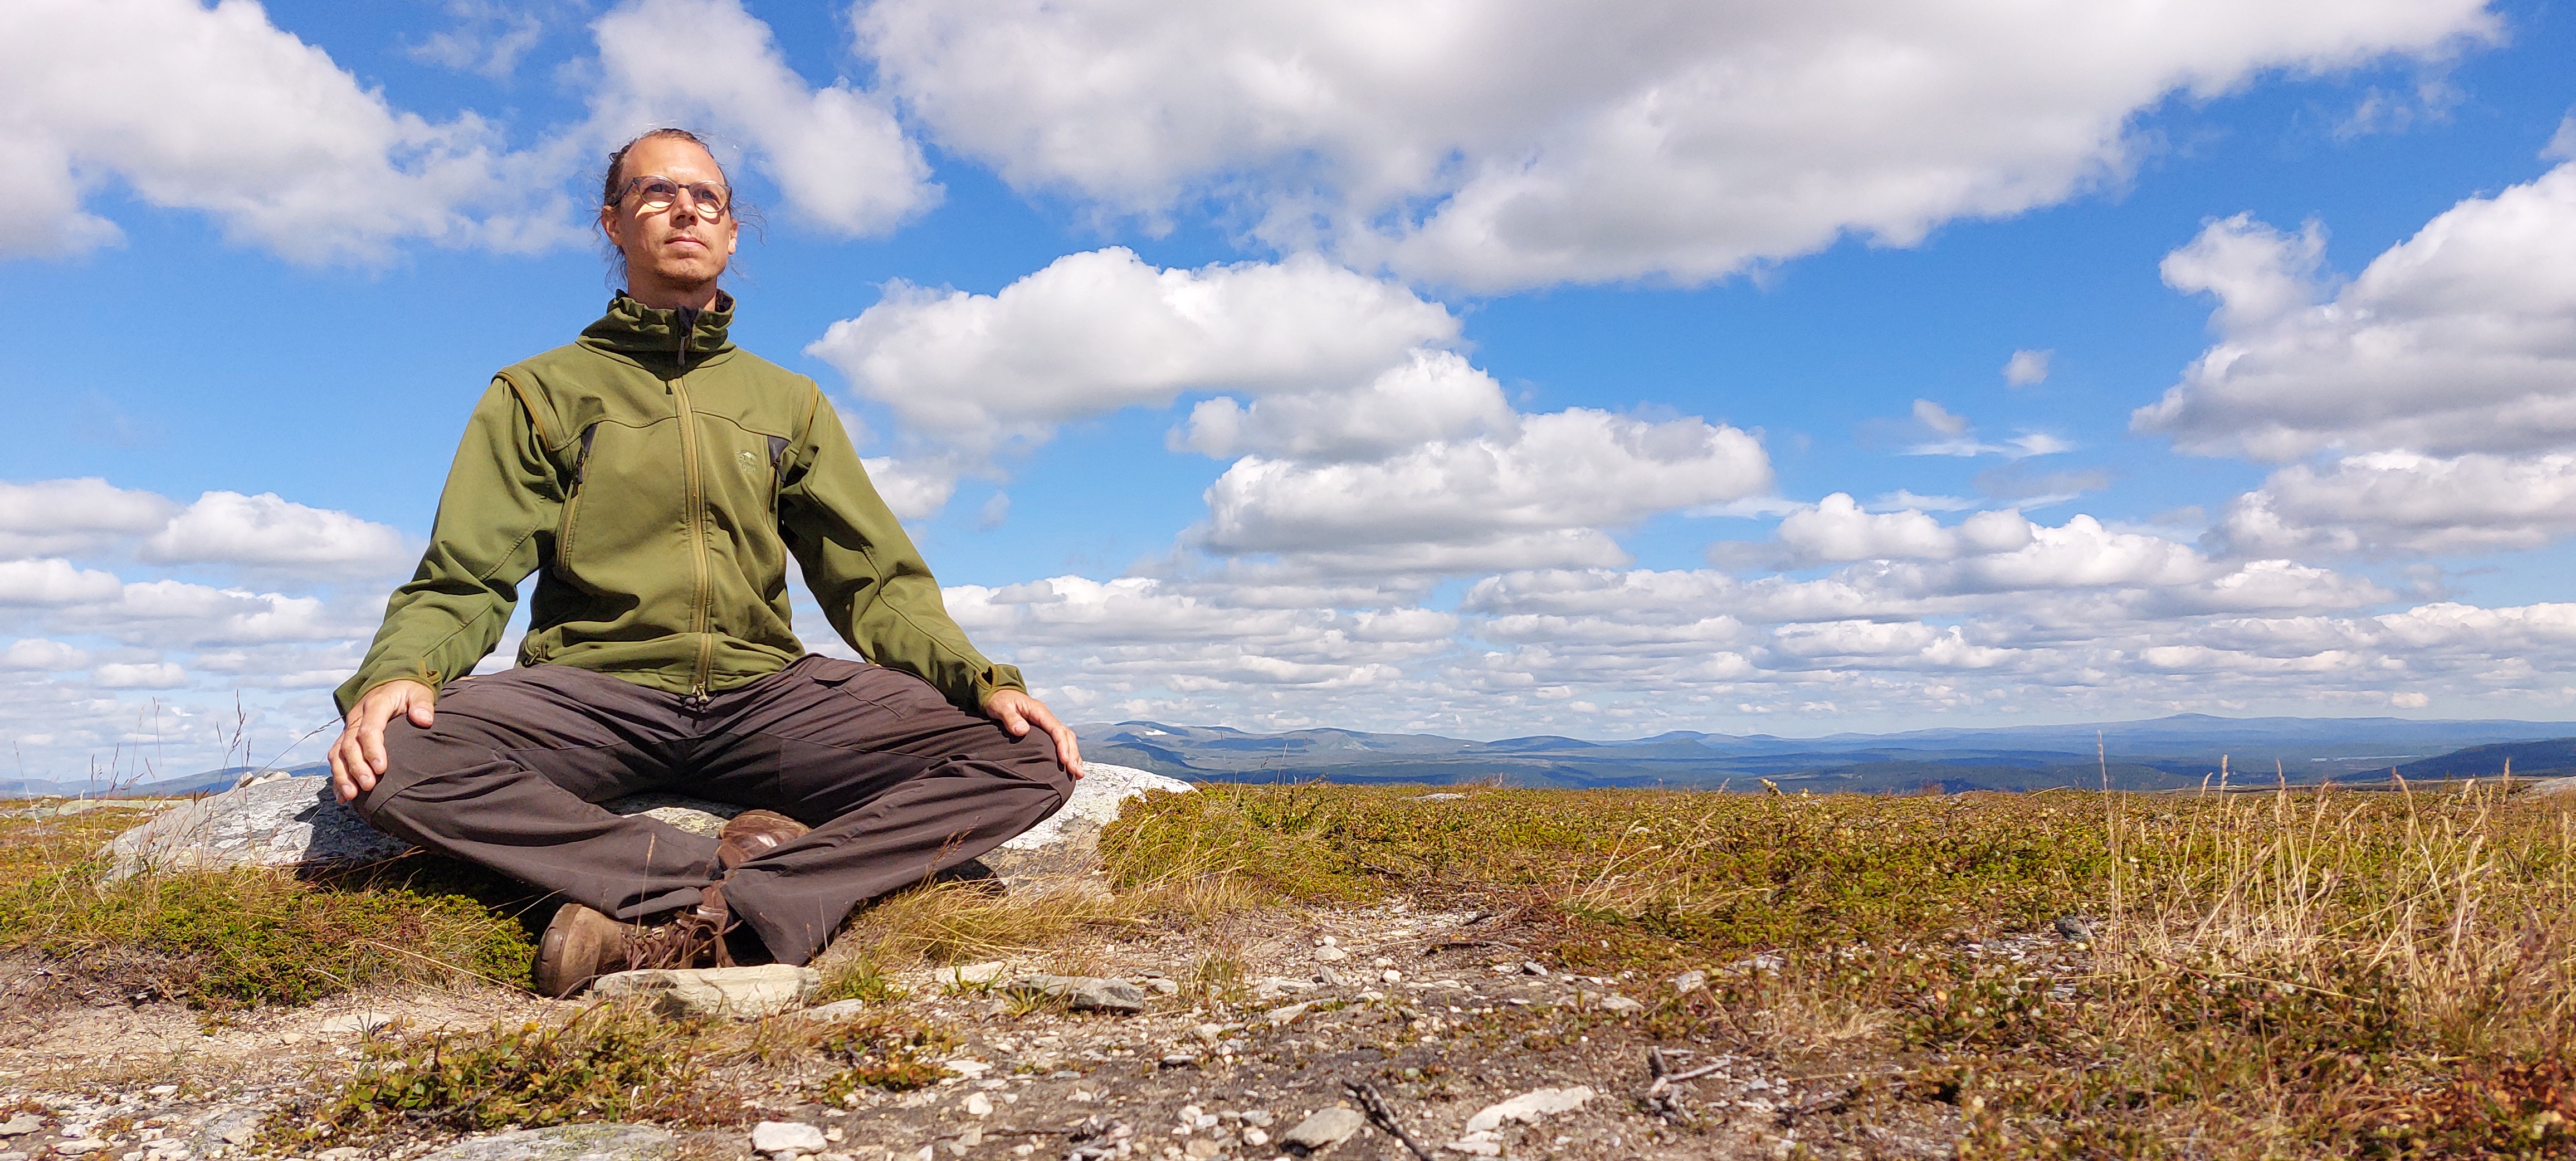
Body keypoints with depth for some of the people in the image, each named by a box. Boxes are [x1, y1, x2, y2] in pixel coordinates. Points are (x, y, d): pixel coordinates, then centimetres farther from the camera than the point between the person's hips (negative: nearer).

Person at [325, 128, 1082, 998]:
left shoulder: (790, 403, 20)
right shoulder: (539, 394, 14)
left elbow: (876, 583, 12)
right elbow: (464, 584, 5)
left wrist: (983, 679, -8)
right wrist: (396, 672, -19)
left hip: (765, 695, 2)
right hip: (594, 693, -1)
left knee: (1028, 759, -23)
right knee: (392, 761, -33)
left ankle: (702, 918, -30)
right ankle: (750, 871, -28)